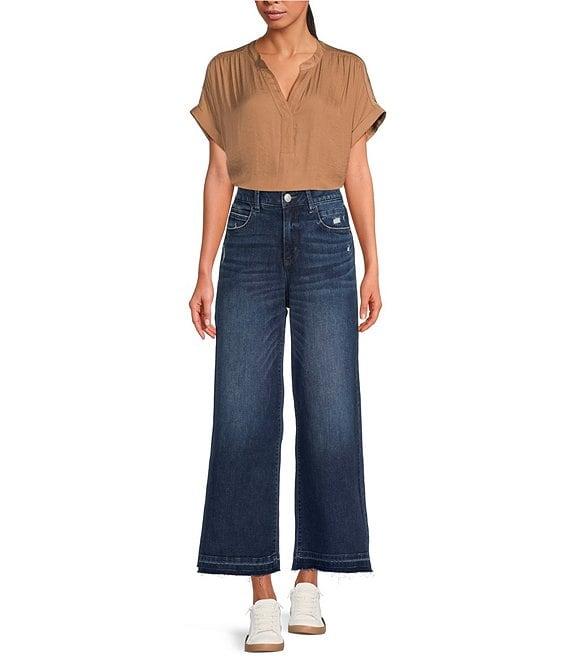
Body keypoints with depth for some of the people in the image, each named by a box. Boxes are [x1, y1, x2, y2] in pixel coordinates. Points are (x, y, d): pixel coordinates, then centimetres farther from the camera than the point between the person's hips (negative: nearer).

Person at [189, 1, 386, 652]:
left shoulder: (347, 71, 9)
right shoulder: (227, 71, 9)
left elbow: (358, 174, 9)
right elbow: (219, 176, 8)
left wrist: (372, 268, 3)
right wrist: (204, 274, 3)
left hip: (325, 240, 0)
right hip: (250, 242, 0)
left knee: (329, 416, -3)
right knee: (244, 417, -6)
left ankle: (309, 579, 11)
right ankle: (262, 595, -1)